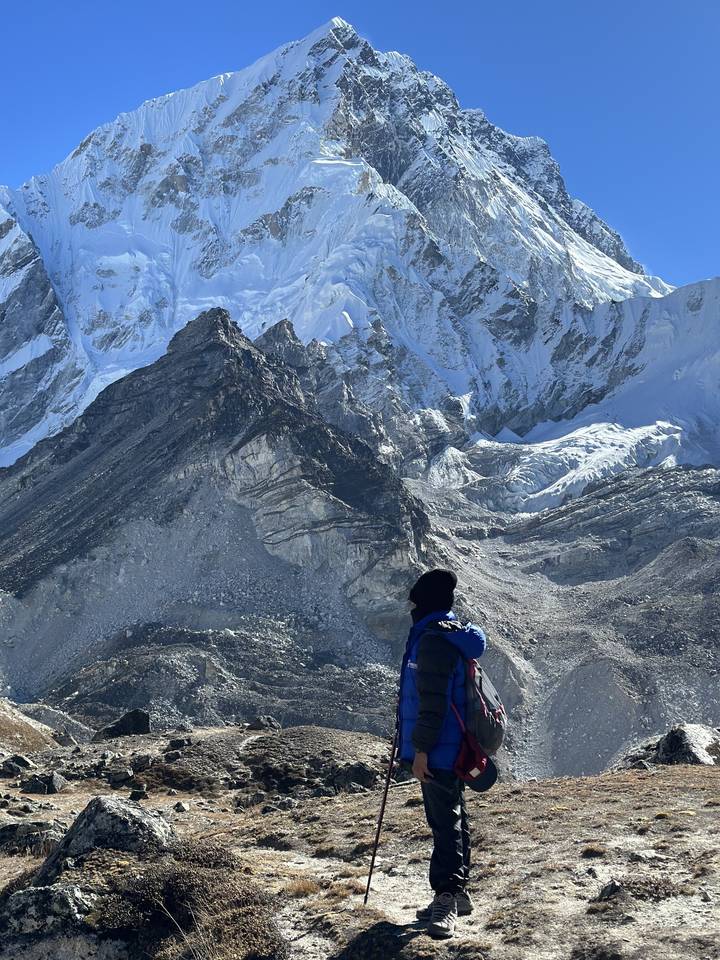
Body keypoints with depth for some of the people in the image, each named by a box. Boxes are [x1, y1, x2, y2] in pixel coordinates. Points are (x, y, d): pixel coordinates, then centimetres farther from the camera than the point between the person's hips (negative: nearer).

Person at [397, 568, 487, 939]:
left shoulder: (434, 640, -19)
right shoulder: (451, 635, 14)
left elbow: (433, 701, -23)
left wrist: (421, 749, -20)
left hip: (438, 751, -10)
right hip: (451, 749, 10)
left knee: (446, 822, -8)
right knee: (450, 818, 16)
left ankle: (446, 899, -5)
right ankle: (456, 893, 25)